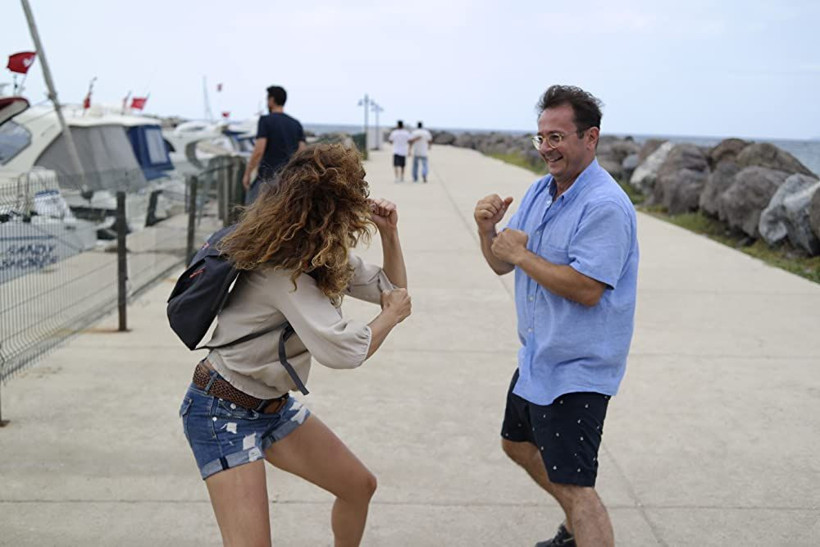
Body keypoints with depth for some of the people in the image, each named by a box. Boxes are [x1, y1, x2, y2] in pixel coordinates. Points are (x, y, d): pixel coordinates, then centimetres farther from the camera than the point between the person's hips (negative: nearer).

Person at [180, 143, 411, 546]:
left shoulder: (328, 257, 0)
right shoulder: (280, 271, -29)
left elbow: (392, 288, 12)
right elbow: (342, 349, -36)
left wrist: (389, 233, -4)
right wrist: (391, 316, -17)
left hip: (273, 406, 9)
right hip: (223, 411, -9)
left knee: (359, 486, 14)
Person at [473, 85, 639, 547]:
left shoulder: (606, 206, -22)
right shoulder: (541, 192, 7)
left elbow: (586, 288, -30)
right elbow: (502, 265, 9)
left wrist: (522, 255, -22)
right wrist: (488, 230, -12)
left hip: (576, 369, -10)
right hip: (538, 358, 10)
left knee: (573, 485, -9)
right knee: (518, 444, 26)